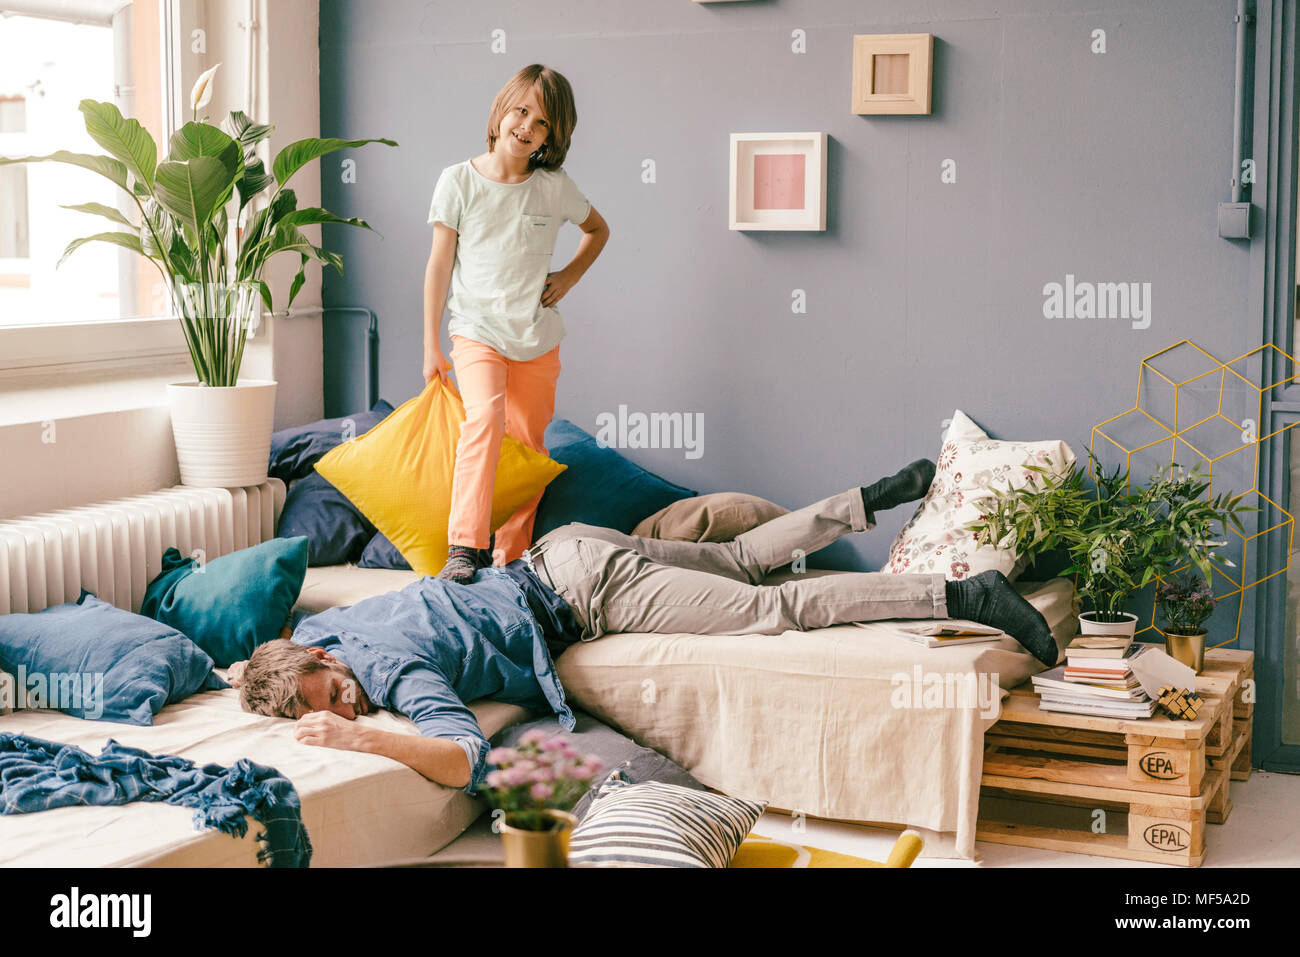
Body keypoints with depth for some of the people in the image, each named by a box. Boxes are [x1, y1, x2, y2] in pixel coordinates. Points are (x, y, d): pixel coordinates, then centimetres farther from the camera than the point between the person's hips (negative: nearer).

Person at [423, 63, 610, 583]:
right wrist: (431, 344, 0)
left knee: (529, 446, 6)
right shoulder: (459, 181, -4)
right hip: (476, 331, -3)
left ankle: (512, 557, 17)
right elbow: (440, 263, 0)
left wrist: (569, 276, 5)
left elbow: (598, 229, 21)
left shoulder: (555, 187, 1)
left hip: (538, 339, 3)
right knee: (485, 415, -28)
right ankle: (464, 546, -28)